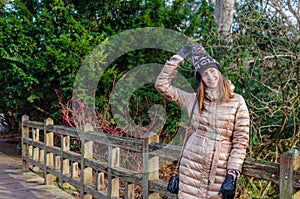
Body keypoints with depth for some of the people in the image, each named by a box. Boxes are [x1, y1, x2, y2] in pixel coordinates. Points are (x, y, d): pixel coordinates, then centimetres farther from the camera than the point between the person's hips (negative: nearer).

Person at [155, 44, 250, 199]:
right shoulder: (193, 100, 7)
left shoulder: (237, 102, -1)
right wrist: (178, 58, 6)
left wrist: (232, 175, -10)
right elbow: (161, 85, 7)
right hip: (192, 168, 2)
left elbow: (241, 141, -3)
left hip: (220, 172, -2)